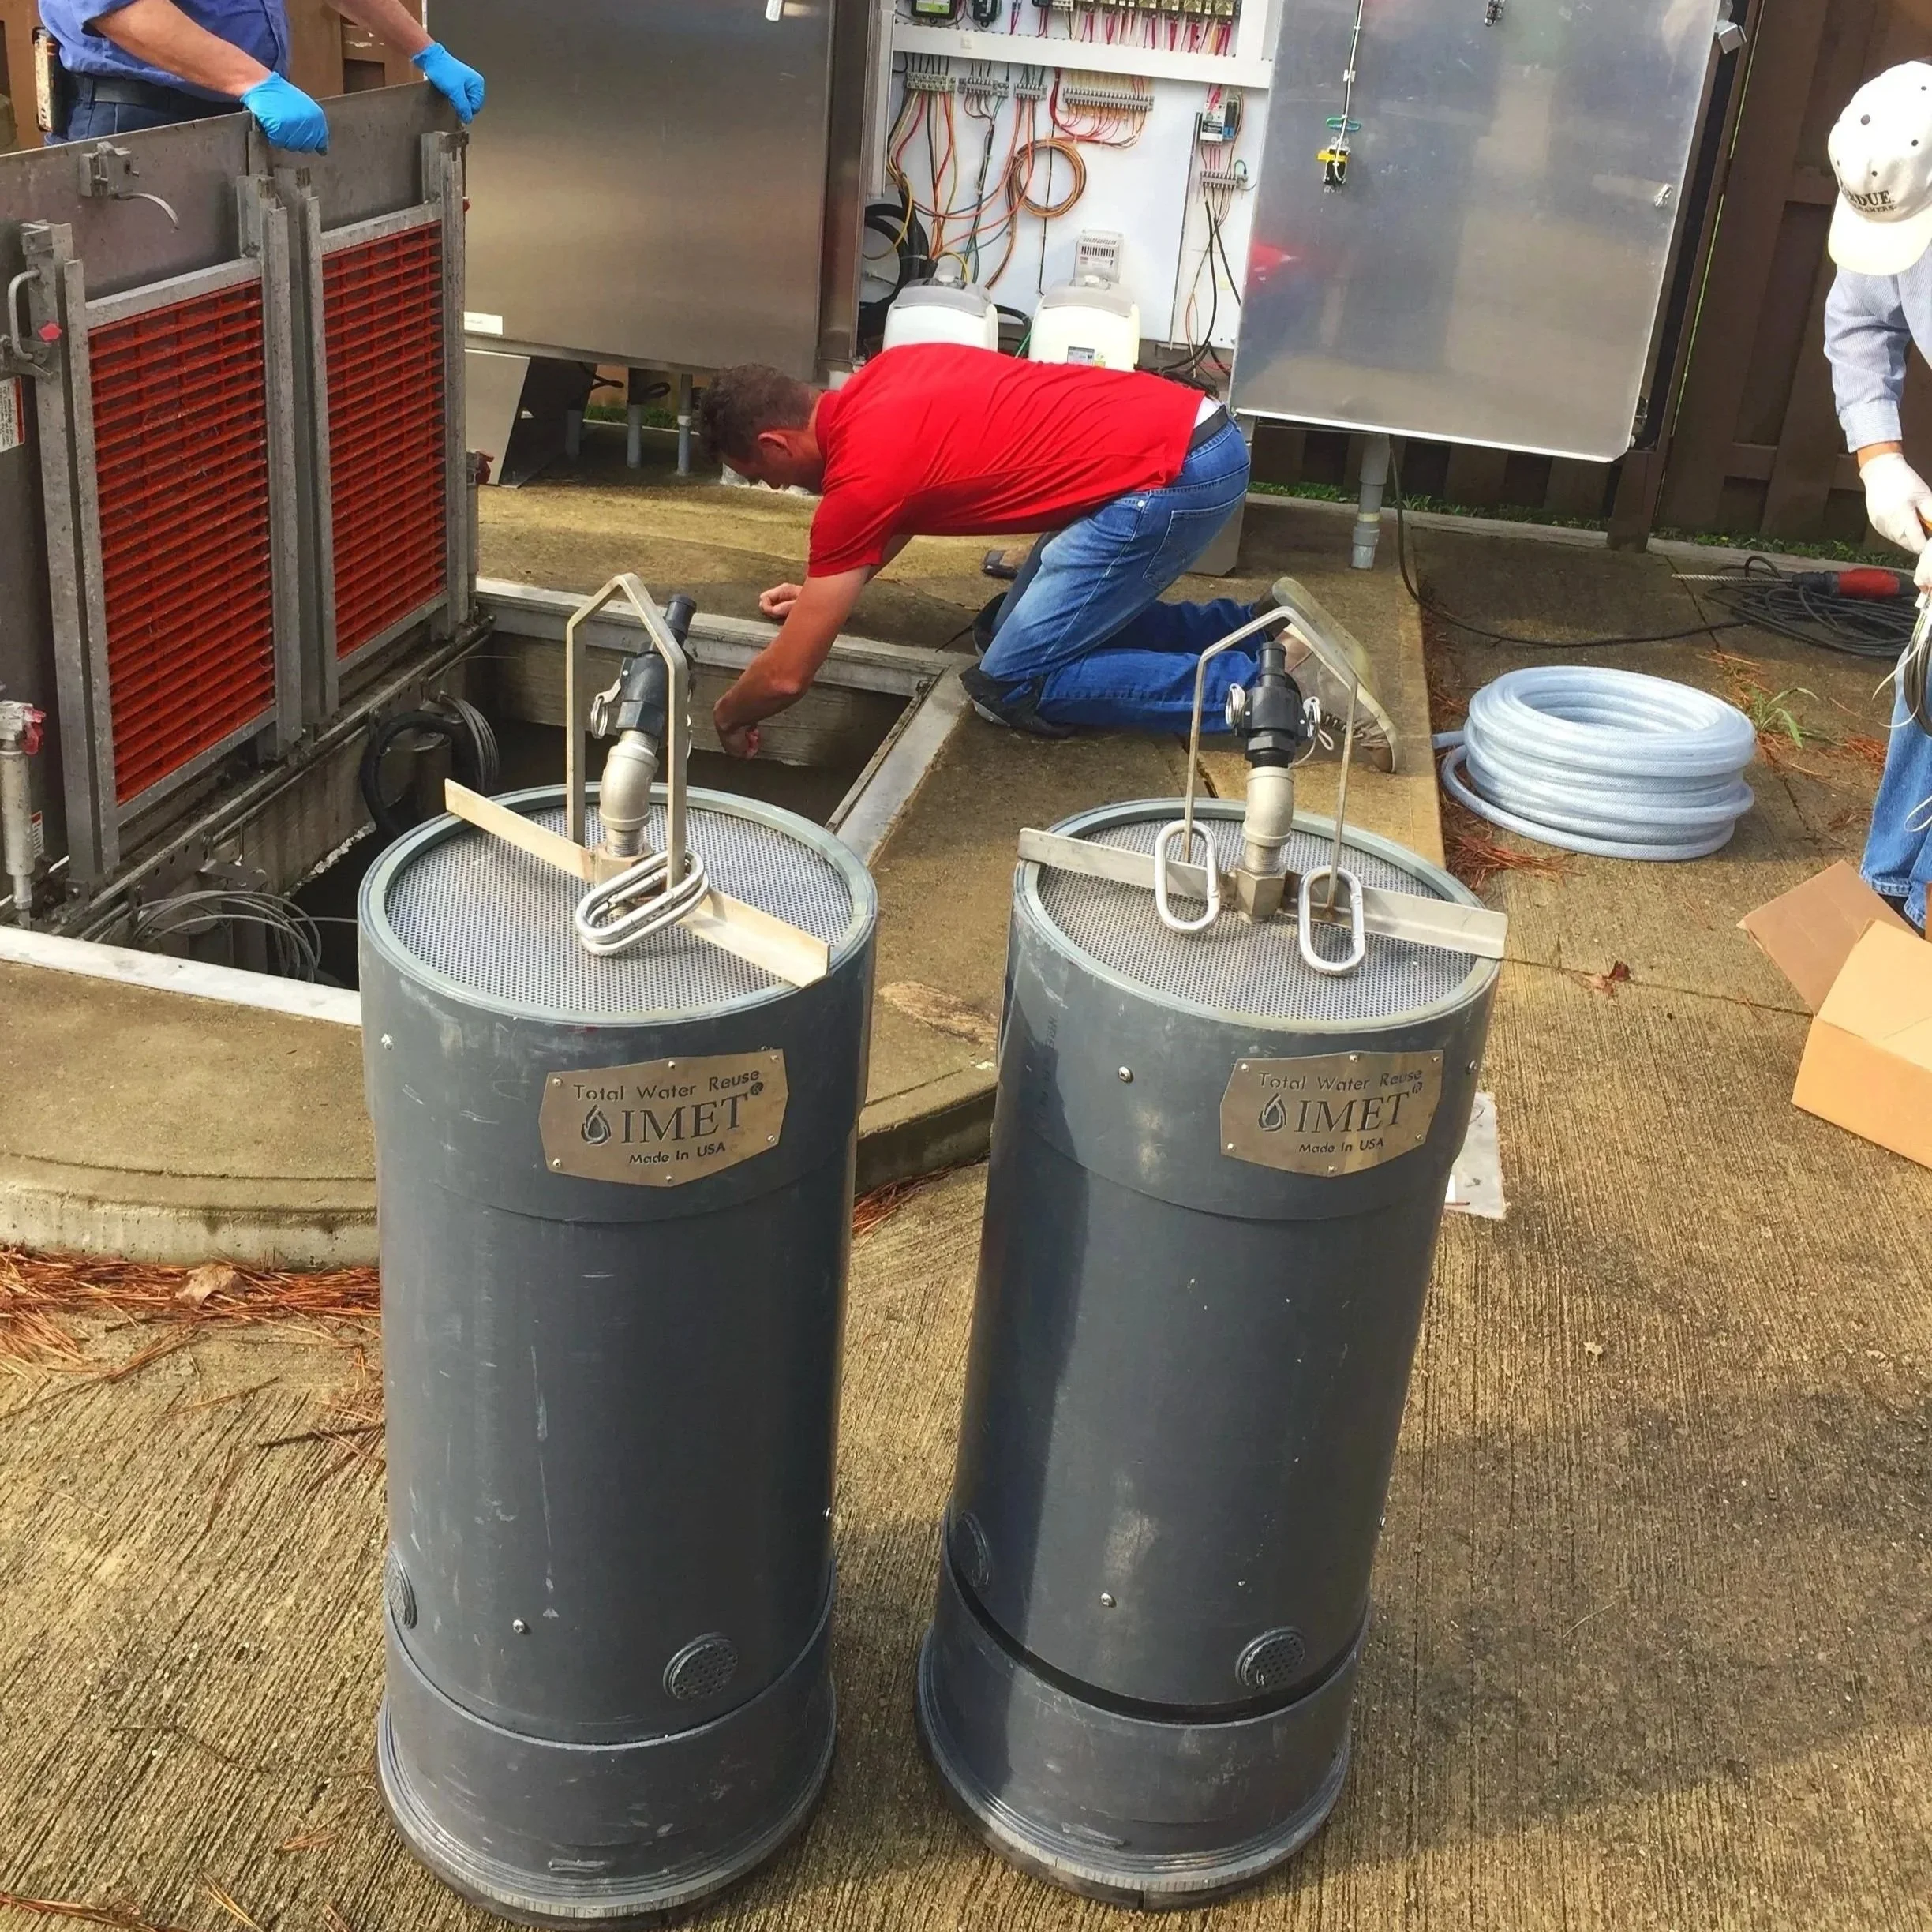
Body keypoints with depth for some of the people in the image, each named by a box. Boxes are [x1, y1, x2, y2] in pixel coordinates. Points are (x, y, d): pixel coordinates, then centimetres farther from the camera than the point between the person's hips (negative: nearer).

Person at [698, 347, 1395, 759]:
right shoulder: (880, 378, 12)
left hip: (1174, 475, -10)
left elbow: (788, 675, -7)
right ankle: (1257, 628, 16)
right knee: (1020, 627, 17)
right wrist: (827, 587, 34)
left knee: (1011, 685, -4)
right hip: (1191, 432, 10)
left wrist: (728, 716, 13)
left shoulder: (862, 471, -12)